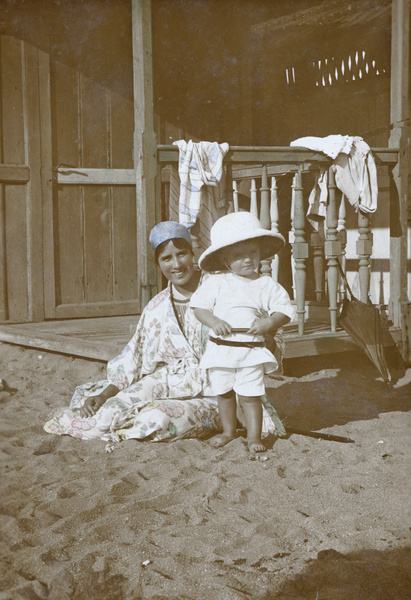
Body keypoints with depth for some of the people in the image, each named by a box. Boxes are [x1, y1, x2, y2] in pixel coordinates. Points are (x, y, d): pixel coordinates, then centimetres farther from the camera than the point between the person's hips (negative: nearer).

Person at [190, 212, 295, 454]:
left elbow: (285, 310, 0)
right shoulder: (216, 283, -1)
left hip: (252, 351, -2)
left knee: (250, 395, -3)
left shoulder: (267, 285, -2)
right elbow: (199, 306, 1)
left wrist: (270, 323, -19)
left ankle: (254, 436, 12)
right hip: (221, 349, 2)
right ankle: (229, 430, 35)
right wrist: (213, 322, -16)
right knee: (224, 393, 16)